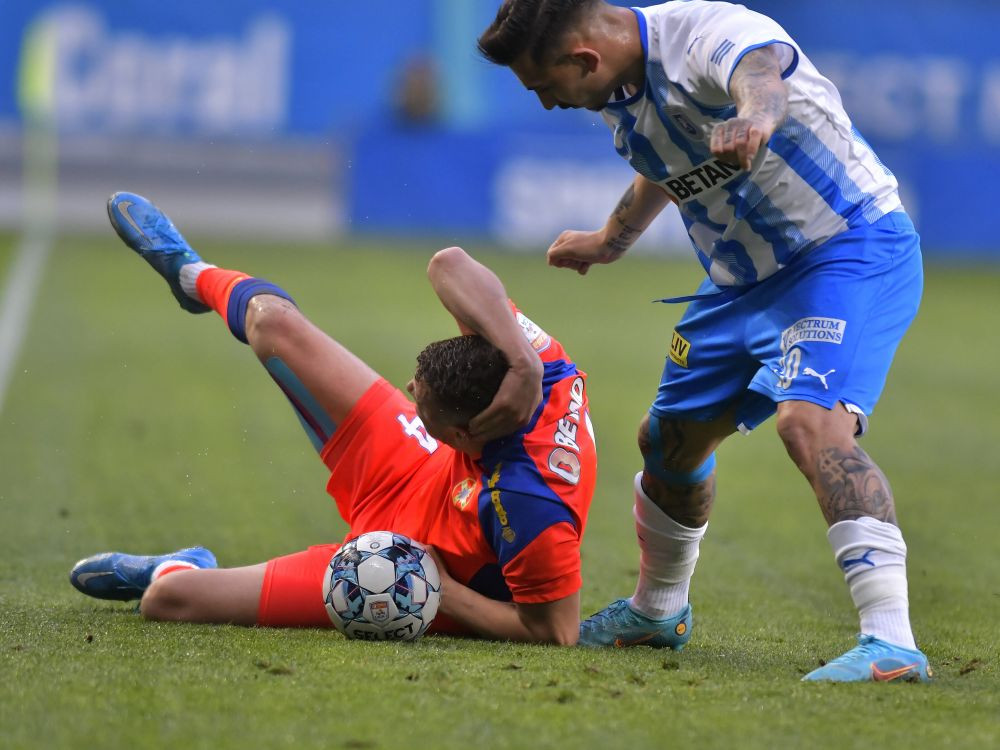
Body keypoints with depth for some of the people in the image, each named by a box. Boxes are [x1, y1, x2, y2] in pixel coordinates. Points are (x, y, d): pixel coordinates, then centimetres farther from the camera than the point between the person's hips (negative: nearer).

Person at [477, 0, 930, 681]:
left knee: (811, 421, -30)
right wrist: (610, 242, 41)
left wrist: (755, 117, -76)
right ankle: (657, 611, 42)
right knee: (670, 438, 17)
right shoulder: (617, 93, 2)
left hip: (851, 248, -9)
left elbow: (759, 70, -52)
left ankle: (892, 643, -34)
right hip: (744, 278, 9)